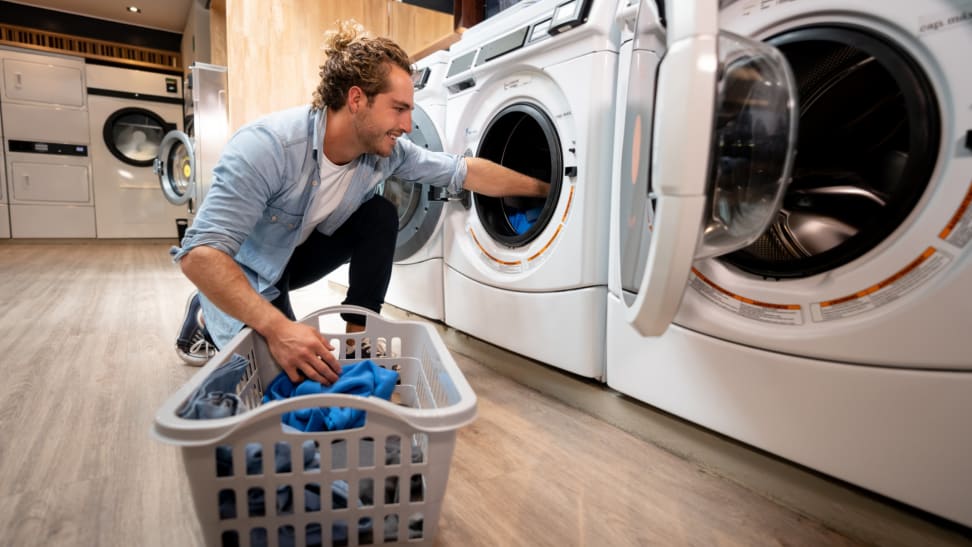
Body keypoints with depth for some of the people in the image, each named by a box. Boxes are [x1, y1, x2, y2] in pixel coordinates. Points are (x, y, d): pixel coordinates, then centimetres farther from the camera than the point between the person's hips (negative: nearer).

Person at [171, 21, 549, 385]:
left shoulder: (387, 151, -18)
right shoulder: (267, 146, -37)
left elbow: (465, 172, -9)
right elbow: (199, 253, -40)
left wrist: (542, 188, -7)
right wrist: (277, 328, -51)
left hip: (298, 254, 6)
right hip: (244, 272, -5)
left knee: (380, 214, -15)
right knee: (284, 368, -20)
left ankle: (358, 334, -4)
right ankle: (206, 317, 9)